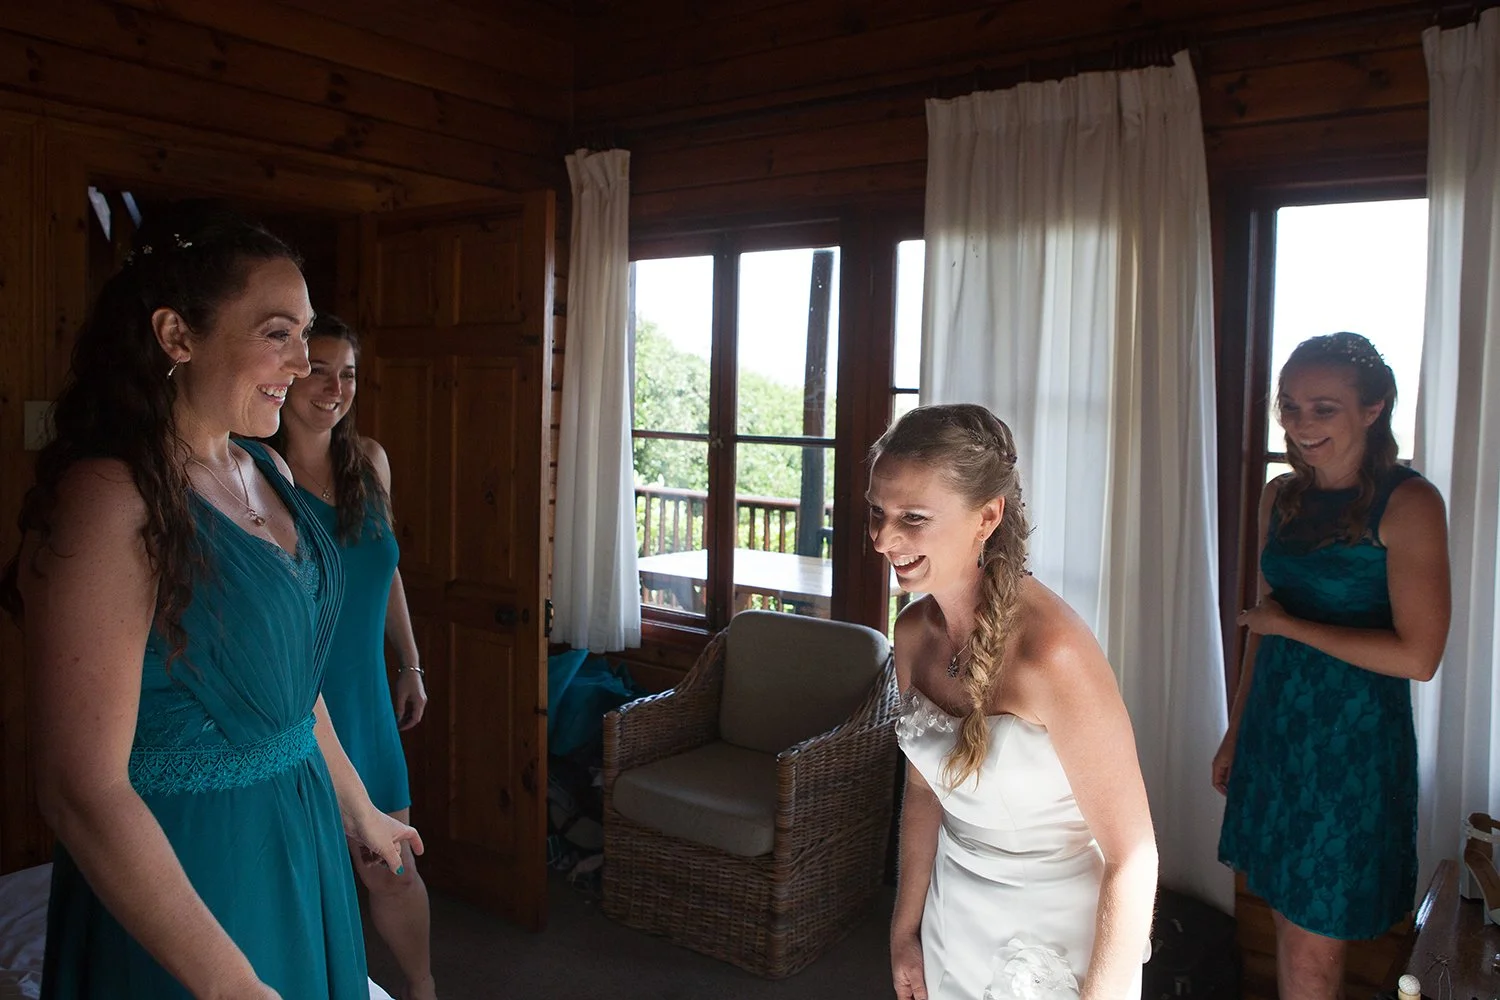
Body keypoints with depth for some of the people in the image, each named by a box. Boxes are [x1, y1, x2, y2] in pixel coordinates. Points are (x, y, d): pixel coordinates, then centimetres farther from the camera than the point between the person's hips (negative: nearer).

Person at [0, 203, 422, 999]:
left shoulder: (267, 471, 1)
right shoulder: (110, 501, -23)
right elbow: (82, 791, -23)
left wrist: (357, 809, 19)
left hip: (301, 838, 7)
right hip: (175, 867, -7)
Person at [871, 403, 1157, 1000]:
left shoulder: (1051, 651, -29)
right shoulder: (915, 630, -8)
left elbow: (1133, 859, -23)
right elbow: (923, 788, 4)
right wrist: (905, 929, 8)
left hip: (1058, 945, -6)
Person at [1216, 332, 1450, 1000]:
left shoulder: (1407, 503, -13)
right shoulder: (1280, 496, 6)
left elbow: (1417, 656, -19)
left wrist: (1290, 624, -12)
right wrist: (1236, 734, 15)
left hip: (1354, 743, -6)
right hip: (1275, 733, 6)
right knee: (1288, 917, 16)